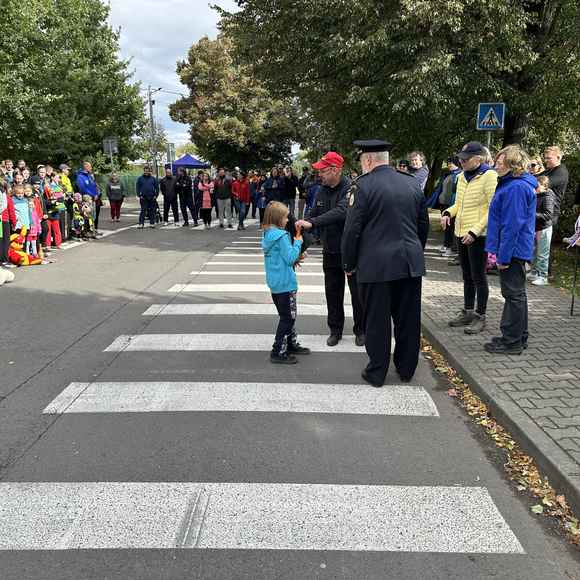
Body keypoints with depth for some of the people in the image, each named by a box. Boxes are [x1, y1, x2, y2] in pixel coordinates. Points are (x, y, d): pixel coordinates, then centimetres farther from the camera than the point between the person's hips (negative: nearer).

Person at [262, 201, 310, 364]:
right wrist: (298, 242, -9)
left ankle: (292, 344, 32)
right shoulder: (281, 236, -19)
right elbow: (290, 258, -19)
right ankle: (278, 352, 1)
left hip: (275, 283, 9)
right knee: (288, 318, -1)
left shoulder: (267, 235, 9)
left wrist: (296, 257, 8)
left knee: (288, 315, 20)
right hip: (285, 283, -9)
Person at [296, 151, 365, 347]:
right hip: (330, 251, 6)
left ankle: (360, 330, 21)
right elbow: (313, 215, 10)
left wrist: (312, 223, -38)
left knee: (357, 292, 6)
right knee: (332, 292, 13)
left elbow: (341, 212, -33)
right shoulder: (322, 191, 5)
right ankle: (335, 330, 27)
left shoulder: (351, 189, -18)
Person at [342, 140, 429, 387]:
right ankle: (406, 369, 27)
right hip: (411, 263, 5)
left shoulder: (364, 185, -9)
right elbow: (424, 224, 14)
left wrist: (349, 264, 1)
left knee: (377, 321, 6)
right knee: (408, 318, 14)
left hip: (375, 264, -5)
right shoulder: (412, 183, 8)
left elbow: (352, 229, -10)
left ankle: (376, 373, 16)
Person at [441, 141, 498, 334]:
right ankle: (467, 312, 26)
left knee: (478, 276, -1)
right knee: (467, 276, 16)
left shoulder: (489, 176, -12)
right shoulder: (462, 177, 11)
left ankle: (480, 317, 9)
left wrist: (475, 231, -21)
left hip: (477, 235, -8)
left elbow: (493, 209, -16)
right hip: (461, 233, 8)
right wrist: (448, 213, 2)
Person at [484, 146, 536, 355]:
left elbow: (512, 225, -23)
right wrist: (499, 251, 20)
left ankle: (513, 342, 7)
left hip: (513, 251, -11)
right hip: (517, 251, 11)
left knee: (514, 294, -2)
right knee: (515, 294, 17)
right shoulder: (510, 184, 14)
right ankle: (518, 337, 29)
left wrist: (504, 256, -22)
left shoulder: (517, 188, -20)